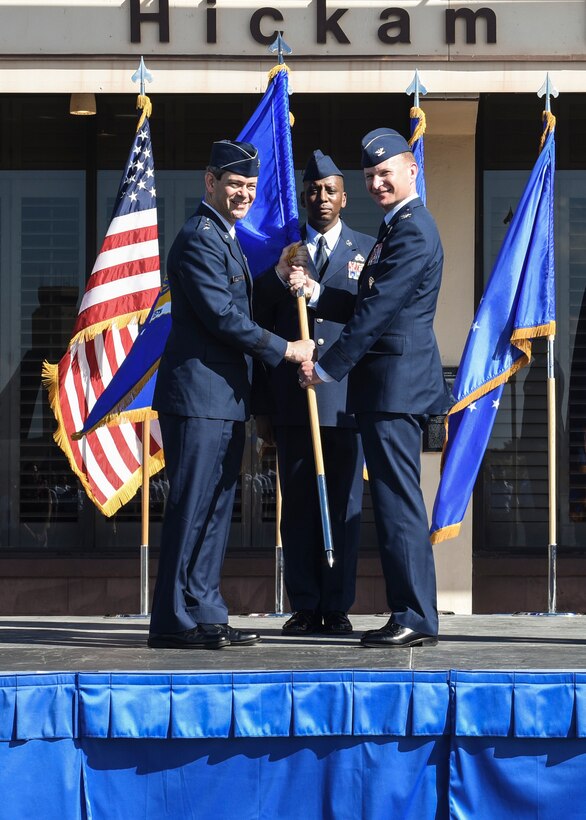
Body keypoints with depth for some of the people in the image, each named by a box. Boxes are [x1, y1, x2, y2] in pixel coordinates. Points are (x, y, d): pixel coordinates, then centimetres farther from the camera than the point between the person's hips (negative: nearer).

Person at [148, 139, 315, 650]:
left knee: (216, 509, 11)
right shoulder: (199, 238, -12)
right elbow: (221, 316, -18)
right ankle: (175, 621, -6)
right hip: (198, 392, -10)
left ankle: (206, 614, 15)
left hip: (225, 397, 10)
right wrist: (285, 349, -12)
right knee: (192, 506, -9)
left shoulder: (228, 240, 21)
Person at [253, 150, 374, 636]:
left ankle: (338, 608, 8)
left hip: (347, 400, -1)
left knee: (345, 504, 2)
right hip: (292, 402, 1)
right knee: (298, 505, 3)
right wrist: (261, 407, 7)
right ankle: (305, 608, 10)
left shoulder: (369, 251, 8)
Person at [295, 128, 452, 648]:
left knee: (398, 502, -10)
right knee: (395, 502, 11)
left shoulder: (412, 231, -13)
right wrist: (313, 292, 5)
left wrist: (327, 369, -13)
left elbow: (377, 311, -17)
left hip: (396, 383, -11)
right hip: (387, 386, 11)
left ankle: (415, 620, -10)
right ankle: (410, 615, 15)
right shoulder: (396, 228, 20)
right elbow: (366, 308, 20)